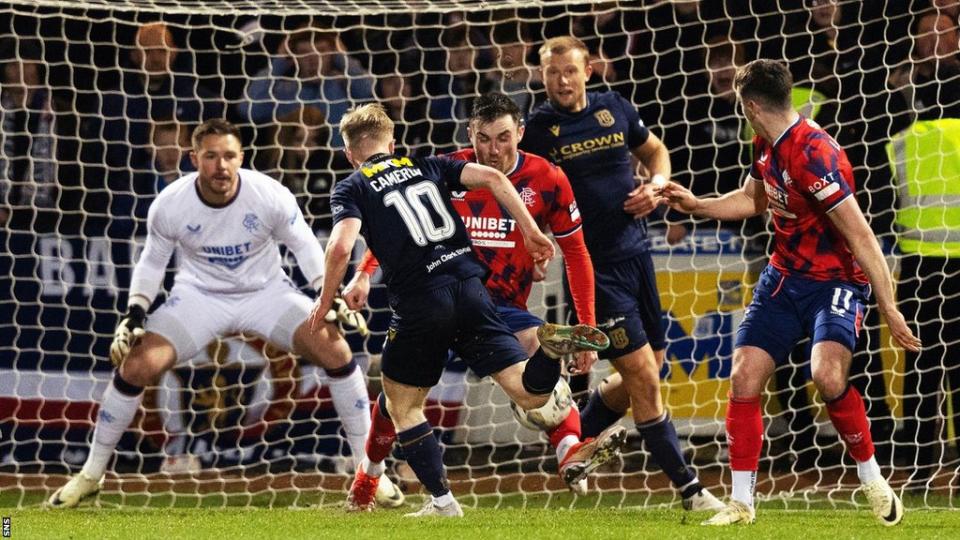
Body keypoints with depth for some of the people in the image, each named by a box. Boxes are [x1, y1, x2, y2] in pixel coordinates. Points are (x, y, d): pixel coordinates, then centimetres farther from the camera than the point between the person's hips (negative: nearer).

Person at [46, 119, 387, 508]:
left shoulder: (270, 196, -22)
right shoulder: (170, 205, -19)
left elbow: (303, 245, -5)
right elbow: (153, 261, -1)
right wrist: (134, 313, -13)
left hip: (266, 292, 0)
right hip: (199, 297, 0)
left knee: (335, 349, -20)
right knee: (137, 365, -17)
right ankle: (91, 474, 4)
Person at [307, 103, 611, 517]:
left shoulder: (350, 190, 8)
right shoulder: (427, 166, 20)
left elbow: (341, 247, -10)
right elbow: (492, 178, 6)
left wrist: (325, 302, 4)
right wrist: (532, 232, 8)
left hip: (419, 304, -3)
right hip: (469, 287, 3)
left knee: (401, 405, 19)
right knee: (531, 395, 1)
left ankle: (442, 500, 11)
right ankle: (553, 345, -29)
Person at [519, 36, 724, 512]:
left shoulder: (614, 109, 5)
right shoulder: (537, 129, -6)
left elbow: (655, 151, 22)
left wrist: (656, 185, 1)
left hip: (635, 253, 6)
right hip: (592, 265, -6)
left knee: (647, 372, 13)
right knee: (643, 377, -8)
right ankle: (690, 491, -2)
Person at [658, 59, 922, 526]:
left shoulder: (814, 154, -26)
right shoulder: (767, 145, 3)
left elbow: (860, 236, -27)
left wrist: (889, 309, -28)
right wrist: (696, 206, 14)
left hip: (835, 281, -8)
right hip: (783, 277, 8)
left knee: (827, 375, -30)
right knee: (744, 377, -3)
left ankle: (874, 483, -9)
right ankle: (741, 503, 7)